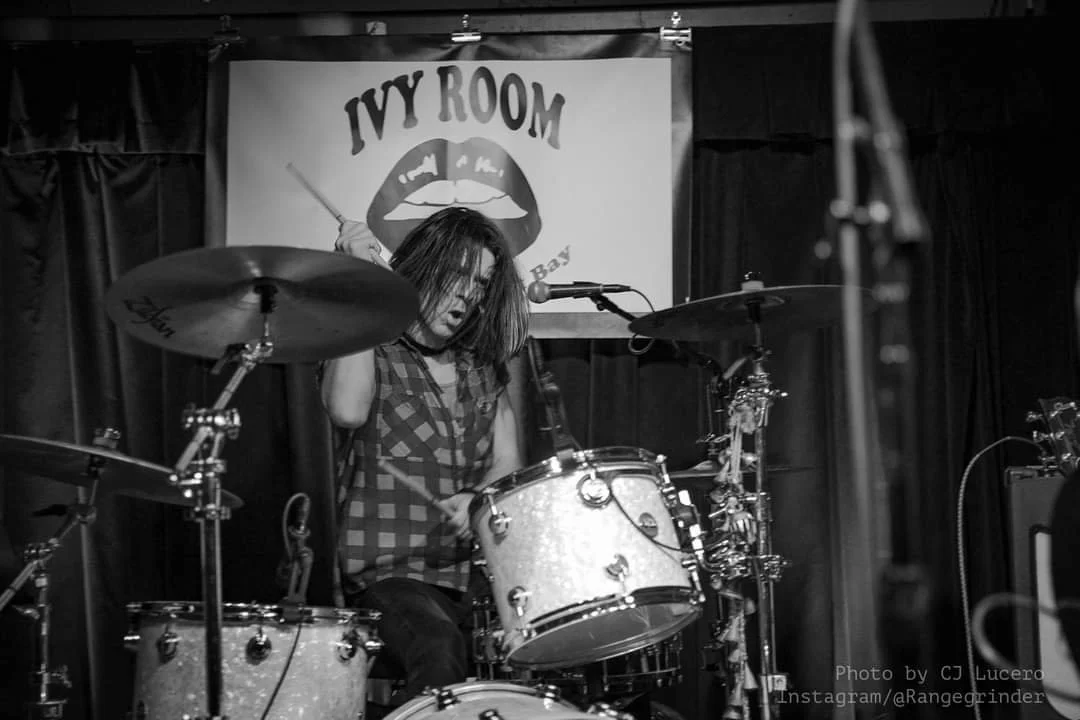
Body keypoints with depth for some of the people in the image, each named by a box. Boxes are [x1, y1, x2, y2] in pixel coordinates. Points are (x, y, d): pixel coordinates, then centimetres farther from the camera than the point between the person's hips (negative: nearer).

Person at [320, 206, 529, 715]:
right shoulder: (374, 354, 1)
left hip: (476, 566, 5)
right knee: (440, 652, -34)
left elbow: (507, 464, 12)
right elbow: (347, 411, -22)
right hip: (392, 572, -5)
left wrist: (476, 501, -12)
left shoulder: (483, 366, 17)